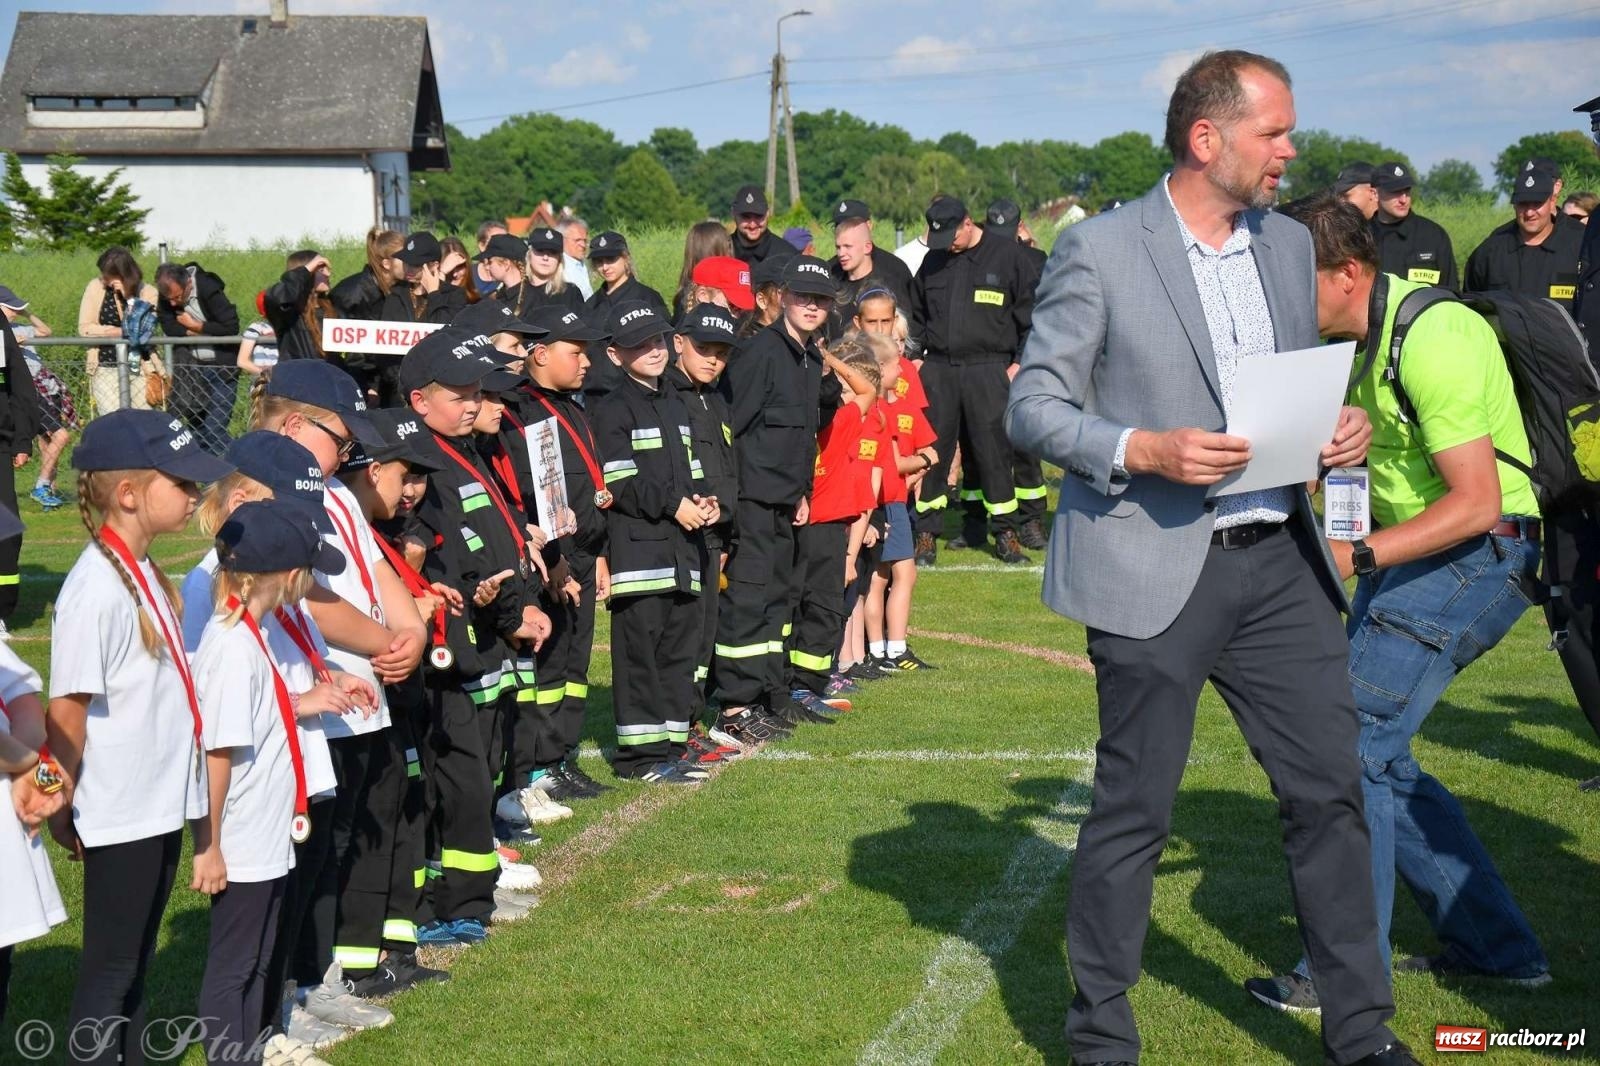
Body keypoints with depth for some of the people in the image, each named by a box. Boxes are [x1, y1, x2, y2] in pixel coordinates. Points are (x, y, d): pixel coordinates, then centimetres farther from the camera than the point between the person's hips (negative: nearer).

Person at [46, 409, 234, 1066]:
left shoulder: (142, 572, 7)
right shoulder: (96, 588, -21)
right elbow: (66, 708, -18)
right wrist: (62, 810, -12)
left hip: (161, 807, 8)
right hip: (118, 817, -8)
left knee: (135, 963, 18)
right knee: (109, 970, 4)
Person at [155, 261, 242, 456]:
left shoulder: (209, 289, -20)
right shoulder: (166, 295, -4)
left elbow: (231, 327, -24)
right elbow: (170, 328, -12)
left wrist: (194, 326, -17)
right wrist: (208, 331, -20)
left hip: (221, 367, -6)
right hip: (192, 367, 6)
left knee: (214, 429, -10)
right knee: (198, 426, 9)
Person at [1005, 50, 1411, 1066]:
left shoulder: (1290, 245, 11)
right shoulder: (1099, 249, -7)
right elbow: (1033, 407, -6)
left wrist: (1338, 429, 0)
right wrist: (1143, 451, -21)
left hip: (1282, 560, 6)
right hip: (1155, 568, -5)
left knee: (1331, 790, 7)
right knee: (1133, 811, 4)